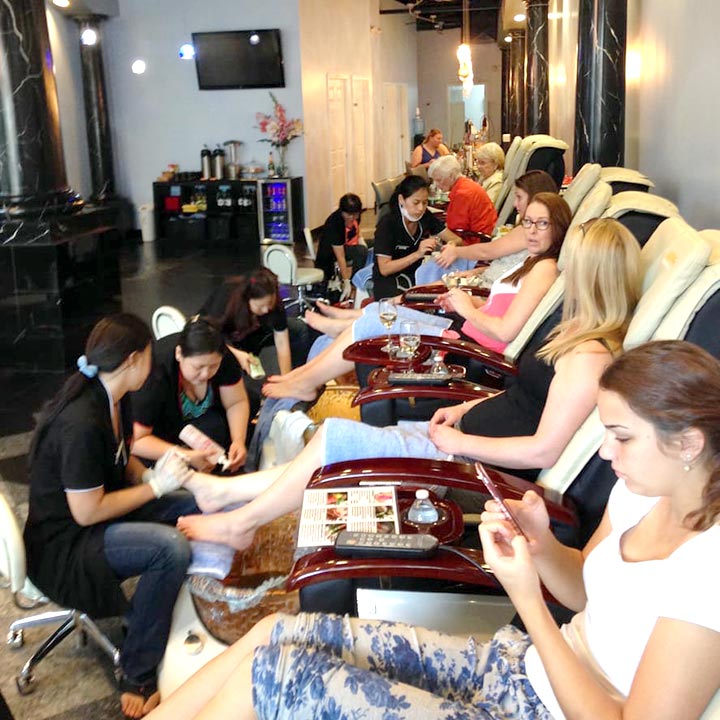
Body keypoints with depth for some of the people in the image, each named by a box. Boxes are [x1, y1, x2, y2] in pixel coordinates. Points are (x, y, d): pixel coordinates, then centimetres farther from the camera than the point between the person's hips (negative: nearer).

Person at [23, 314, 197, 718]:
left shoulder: (112, 398, -2)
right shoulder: (81, 423, -30)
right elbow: (87, 513, -26)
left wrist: (154, 474, -6)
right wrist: (156, 486, -18)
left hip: (100, 508, 9)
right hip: (64, 543, -9)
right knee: (171, 548, -29)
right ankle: (138, 678, -13)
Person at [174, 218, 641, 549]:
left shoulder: (589, 357, -23)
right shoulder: (579, 335, 8)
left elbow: (543, 451, -27)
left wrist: (459, 441, -18)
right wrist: (467, 408, 8)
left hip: (476, 464, -9)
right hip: (463, 437, 9)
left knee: (336, 437, -10)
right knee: (336, 440, 5)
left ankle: (241, 523, 7)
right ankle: (229, 490, 15)